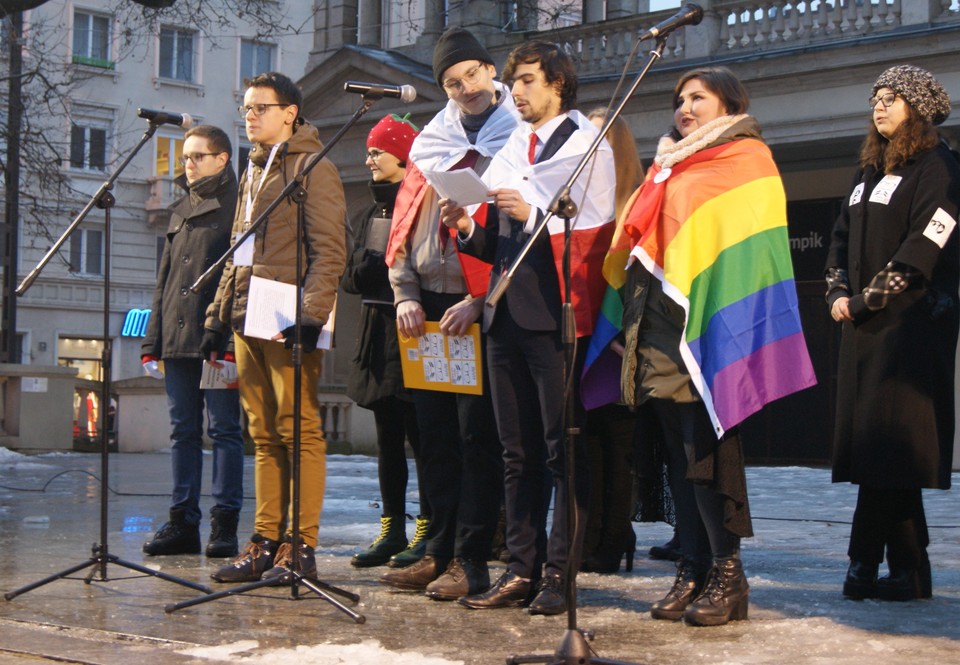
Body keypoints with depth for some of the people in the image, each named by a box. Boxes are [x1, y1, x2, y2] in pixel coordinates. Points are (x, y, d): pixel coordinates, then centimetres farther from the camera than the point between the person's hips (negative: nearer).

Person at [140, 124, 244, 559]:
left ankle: (224, 523, 0)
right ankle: (183, 522, 11)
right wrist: (153, 341, 14)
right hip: (178, 339, 7)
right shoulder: (180, 210, 21)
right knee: (183, 432, 7)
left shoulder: (235, 205, -1)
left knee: (224, 429, -3)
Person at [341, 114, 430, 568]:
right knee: (387, 437, 9)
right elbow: (352, 275, 16)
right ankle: (392, 529, 13)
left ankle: (428, 531, 1)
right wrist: (377, 269, -3)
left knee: (418, 434, -5)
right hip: (377, 326, 8)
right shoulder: (374, 209, 19)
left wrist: (375, 268, -10)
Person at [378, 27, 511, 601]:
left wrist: (480, 302, -14)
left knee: (478, 436, -4)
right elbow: (404, 226, 16)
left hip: (484, 309, -6)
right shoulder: (430, 144, 16)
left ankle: (470, 561, 0)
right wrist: (405, 295, 3)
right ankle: (440, 552, 16)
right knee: (435, 434, 9)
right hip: (428, 309, 6)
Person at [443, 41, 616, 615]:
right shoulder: (511, 152, 20)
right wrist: (468, 228, 2)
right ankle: (523, 570, 13)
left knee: (564, 451, -5)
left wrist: (533, 216, -18)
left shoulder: (587, 144, 1)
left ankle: (560, 574, -2)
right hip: (508, 314, 7)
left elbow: (596, 233, -8)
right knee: (519, 453, 8)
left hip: (555, 314, -7)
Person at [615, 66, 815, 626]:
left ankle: (727, 571, -5)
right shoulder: (671, 170, 24)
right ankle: (693, 568, 9)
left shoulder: (746, 161, 3)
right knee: (679, 448, 5)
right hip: (659, 318, 7)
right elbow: (638, 240, 23)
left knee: (704, 445, -11)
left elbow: (748, 243, -8)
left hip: (704, 319, -7)